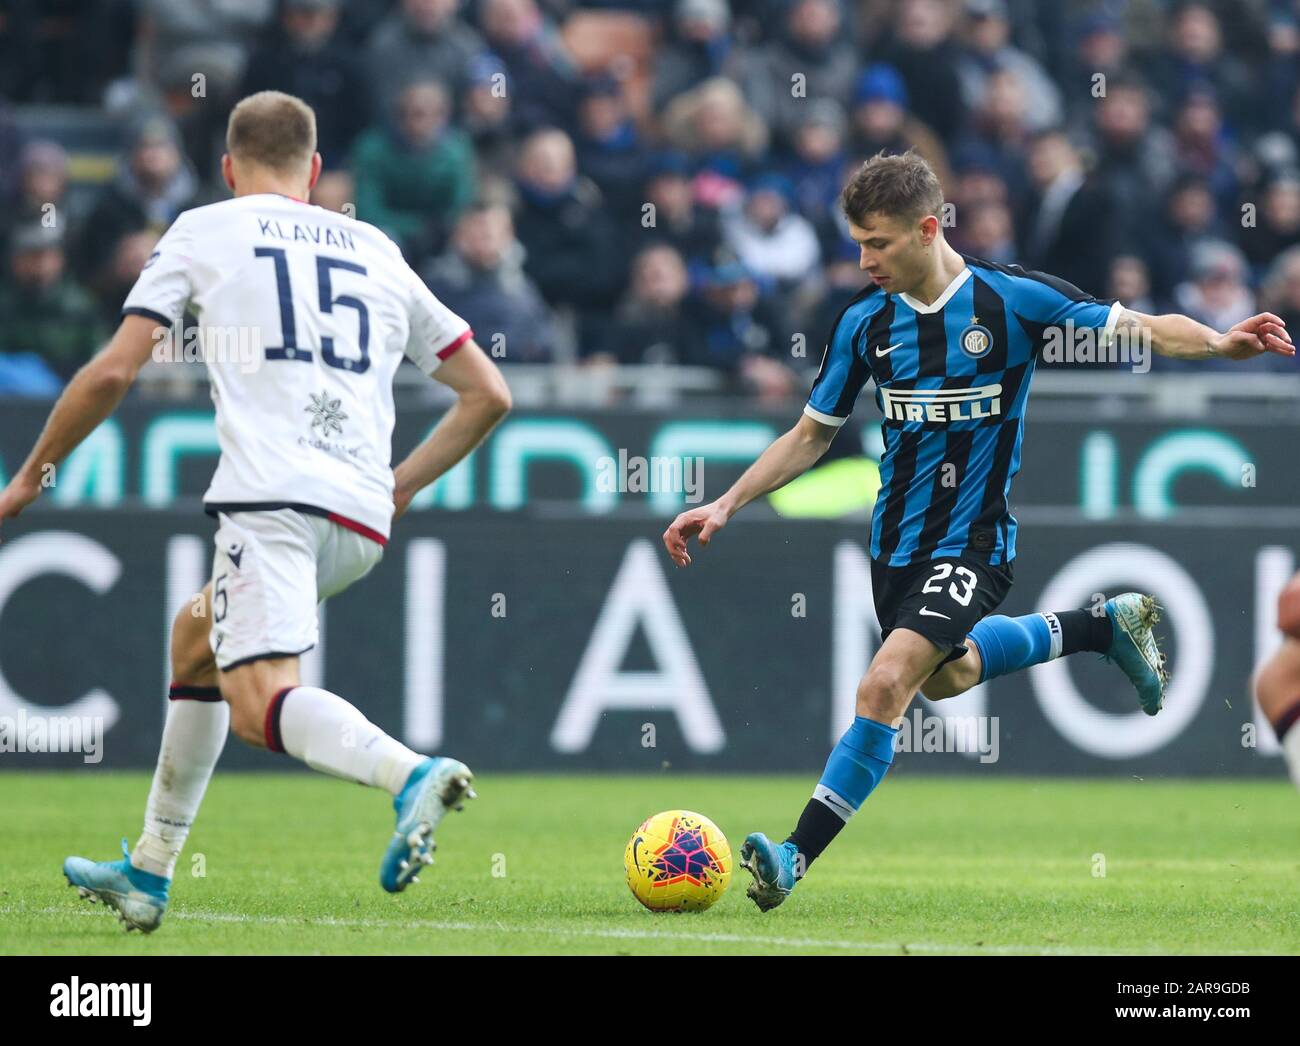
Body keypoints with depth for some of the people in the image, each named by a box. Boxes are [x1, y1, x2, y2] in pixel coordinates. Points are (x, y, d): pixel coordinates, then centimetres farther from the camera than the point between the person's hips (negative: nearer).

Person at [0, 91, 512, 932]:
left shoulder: (205, 231, 12)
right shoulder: (378, 253, 24)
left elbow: (114, 371, 5)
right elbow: (489, 394, 22)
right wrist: (402, 485, 28)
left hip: (273, 497, -6)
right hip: (364, 524, 6)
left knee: (260, 700, -19)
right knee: (196, 636, 27)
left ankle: (412, 775, -46)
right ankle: (148, 873, 30)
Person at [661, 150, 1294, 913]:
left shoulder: (1014, 299, -14)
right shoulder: (865, 323, -2)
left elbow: (1143, 330, -12)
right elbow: (812, 435, 9)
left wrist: (1221, 343, -32)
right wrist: (727, 505, 0)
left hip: (973, 542, -6)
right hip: (898, 540, 6)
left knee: (885, 685, -23)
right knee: (945, 677, 26)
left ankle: (795, 861, -20)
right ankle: (1106, 625, 46)